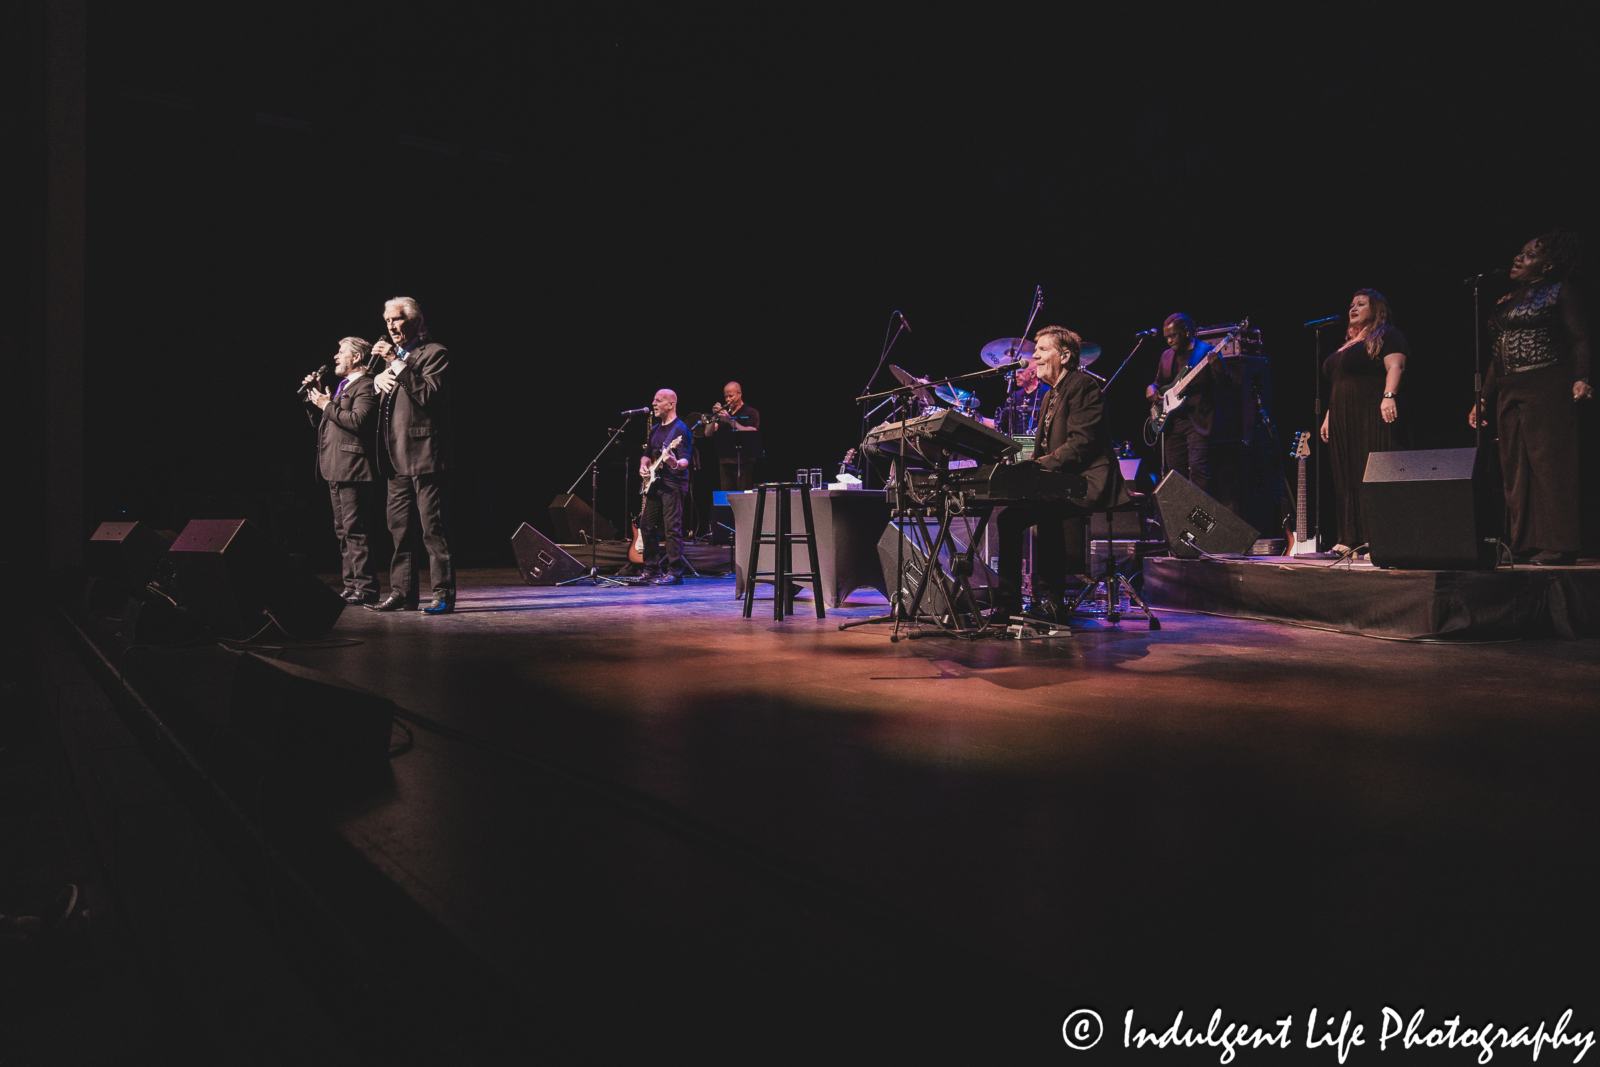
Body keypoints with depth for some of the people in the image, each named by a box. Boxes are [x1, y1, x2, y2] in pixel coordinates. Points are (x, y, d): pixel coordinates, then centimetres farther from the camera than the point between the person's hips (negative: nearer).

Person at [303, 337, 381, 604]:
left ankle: (365, 589, -8)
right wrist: (315, 397, 13)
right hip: (335, 470, 10)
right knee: (343, 532, 12)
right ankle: (351, 587, 18)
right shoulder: (342, 386, 23)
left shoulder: (365, 386, -7)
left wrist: (328, 405, -12)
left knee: (355, 531, -11)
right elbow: (321, 423, 25)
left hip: (352, 469, -10)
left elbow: (358, 421, -23)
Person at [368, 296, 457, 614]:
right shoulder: (393, 354, 21)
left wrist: (397, 363, -18)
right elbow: (379, 400, 25)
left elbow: (429, 394, -18)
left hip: (423, 454, -8)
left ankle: (444, 594, -3)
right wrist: (378, 379, 5)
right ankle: (402, 593, 18)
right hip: (396, 457, 8)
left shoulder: (434, 353, -4)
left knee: (433, 527, -7)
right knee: (400, 528, 11)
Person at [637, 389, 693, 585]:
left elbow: (685, 460, -16)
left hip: (673, 483, -9)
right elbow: (647, 453, 27)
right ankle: (653, 570, 20)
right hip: (655, 482, 9)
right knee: (646, 525, 10)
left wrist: (675, 464, -37)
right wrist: (643, 465, 6)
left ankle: (674, 573, -9)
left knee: (672, 528, -11)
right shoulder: (655, 429, 17)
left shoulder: (680, 429, -9)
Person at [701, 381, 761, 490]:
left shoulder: (751, 413, 4)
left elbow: (751, 434, -14)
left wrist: (730, 420, -16)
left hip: (744, 463, -5)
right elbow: (708, 433, 10)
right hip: (724, 463, 5)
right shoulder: (723, 412, 17)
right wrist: (714, 417, -5)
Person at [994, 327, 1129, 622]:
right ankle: (1008, 603, -1)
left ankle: (1049, 599, -19)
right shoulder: (1050, 395, 22)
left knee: (1045, 512, -31)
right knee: (1008, 517, -4)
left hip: (1088, 482, -9)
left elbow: (1081, 443, -18)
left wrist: (1041, 465, -23)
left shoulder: (1083, 384, -8)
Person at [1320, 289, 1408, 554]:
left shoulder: (1387, 336, 2)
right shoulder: (1347, 345, 26)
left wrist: (1388, 396, -27)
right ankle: (1351, 539, 6)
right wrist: (1329, 416, 21)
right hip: (1344, 420, 8)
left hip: (1373, 417, -8)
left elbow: (1395, 366, -12)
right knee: (1347, 479, 4)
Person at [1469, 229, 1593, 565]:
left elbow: (1580, 338, -8)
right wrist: (1484, 398, 18)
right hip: (1508, 392, 7)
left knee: (1549, 464, -8)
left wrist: (1582, 378, -23)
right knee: (1515, 470, 5)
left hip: (1547, 388, -7)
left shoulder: (1558, 291, 1)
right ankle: (1523, 544, 10)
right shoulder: (1507, 301, 20)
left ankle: (1557, 546, -5)